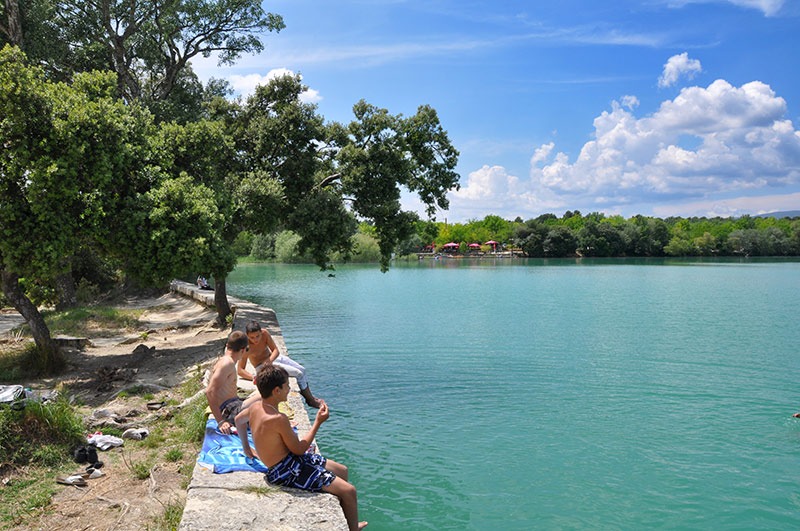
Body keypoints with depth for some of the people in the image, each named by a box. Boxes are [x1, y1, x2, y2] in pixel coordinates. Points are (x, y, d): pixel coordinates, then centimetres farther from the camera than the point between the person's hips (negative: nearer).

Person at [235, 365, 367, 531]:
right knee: (349, 491, -11)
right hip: (286, 472, -10)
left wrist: (246, 448, 32)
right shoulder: (279, 419, -29)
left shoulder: (256, 407, -2)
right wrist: (318, 422, -12)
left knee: (342, 470, 18)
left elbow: (238, 419, 20)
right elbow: (299, 449, -19)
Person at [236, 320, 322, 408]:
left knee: (302, 369, 7)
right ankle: (310, 400, 3)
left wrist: (269, 360, -32)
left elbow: (276, 350, -12)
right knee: (299, 374, -14)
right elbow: (240, 370, -27)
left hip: (273, 357, 7)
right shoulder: (247, 346, -28)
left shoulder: (264, 333, -16)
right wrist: (254, 377, -41)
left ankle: (309, 395, 25)